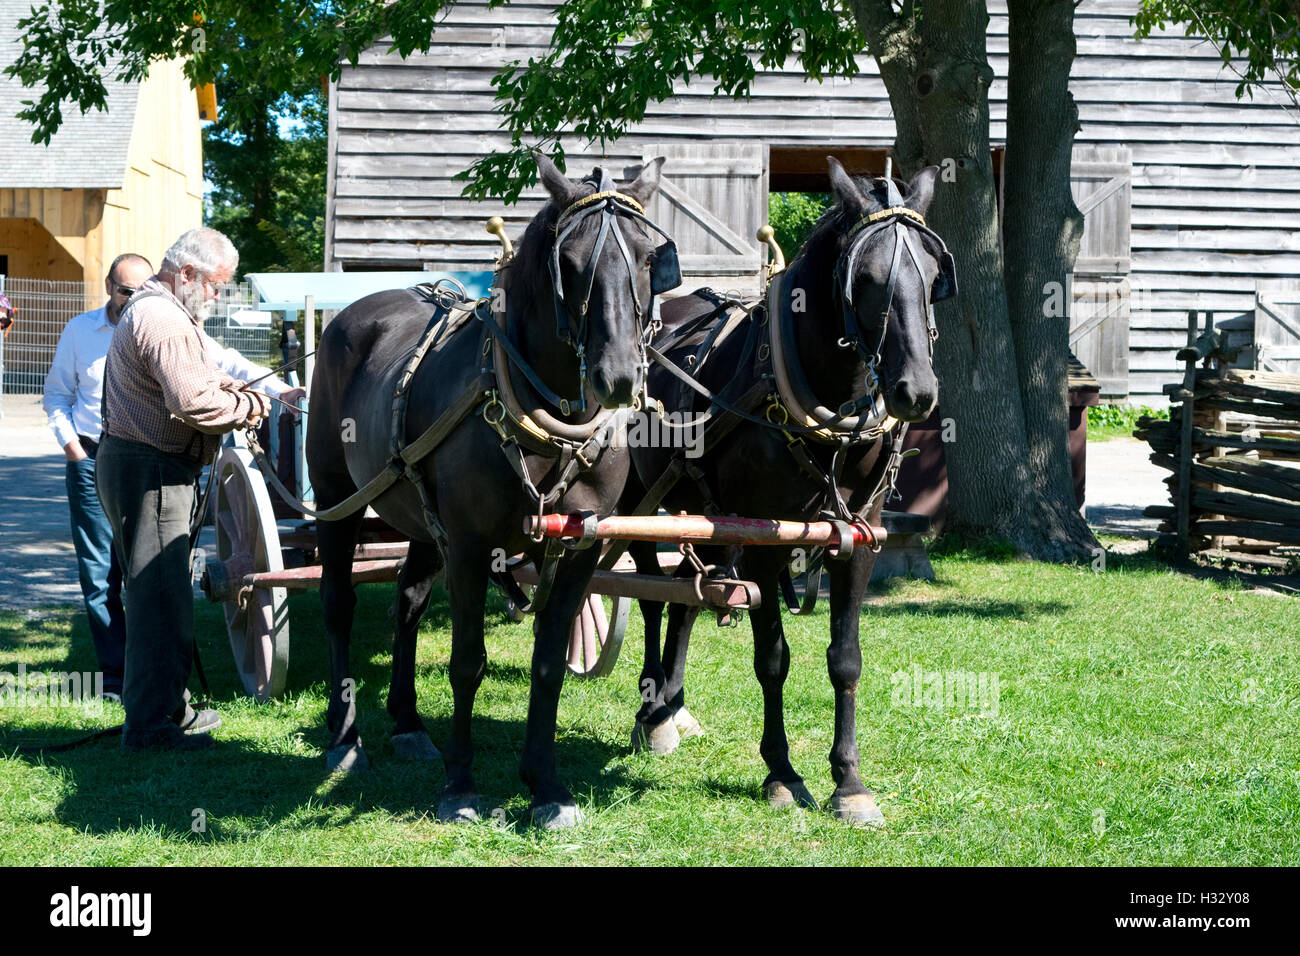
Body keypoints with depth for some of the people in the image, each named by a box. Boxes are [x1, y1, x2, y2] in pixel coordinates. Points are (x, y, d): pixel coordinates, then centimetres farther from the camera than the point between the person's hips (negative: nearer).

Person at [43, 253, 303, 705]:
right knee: (99, 574, 1)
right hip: (91, 461, 1)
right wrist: (69, 442, 3)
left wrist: (278, 390, -16)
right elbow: (56, 393, 17)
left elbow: (224, 362, -5)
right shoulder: (79, 331, 7)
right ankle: (115, 674, 10)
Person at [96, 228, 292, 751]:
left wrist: (217, 380, 13)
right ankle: (151, 724, -6)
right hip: (149, 472, -11)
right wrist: (249, 406, -12)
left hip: (132, 464, 11)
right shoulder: (166, 321, -19)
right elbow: (193, 403, -27)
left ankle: (169, 706, 27)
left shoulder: (148, 308, 18)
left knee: (163, 593, 17)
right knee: (161, 595, -8)